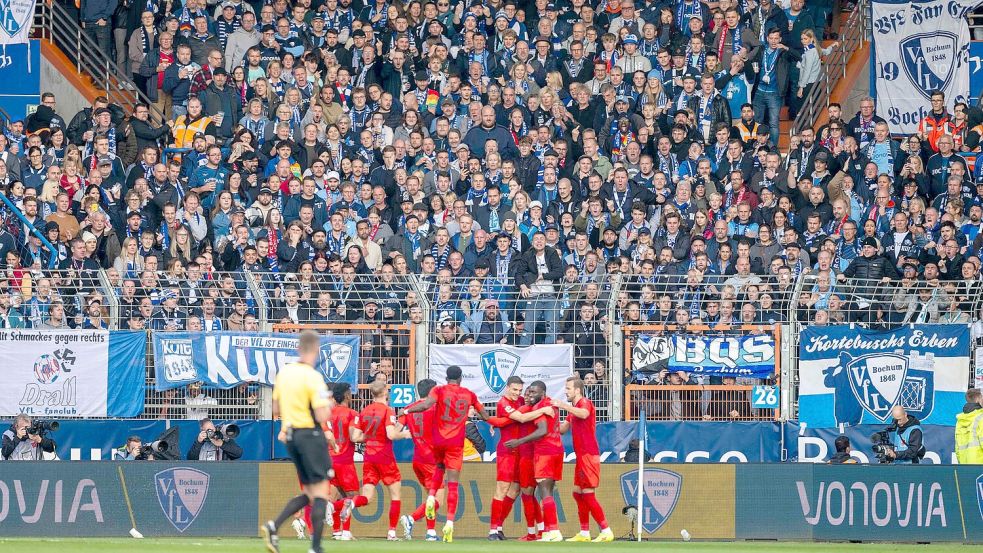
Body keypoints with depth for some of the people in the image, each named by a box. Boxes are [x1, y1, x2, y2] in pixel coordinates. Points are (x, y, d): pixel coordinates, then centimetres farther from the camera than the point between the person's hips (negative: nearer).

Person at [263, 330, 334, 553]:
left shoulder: (283, 372, 6)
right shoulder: (312, 377, -16)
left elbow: (276, 410, 15)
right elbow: (322, 416, -18)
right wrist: (329, 405, 1)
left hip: (291, 435, 7)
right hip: (311, 435, -7)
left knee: (308, 494, 14)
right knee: (320, 494, -1)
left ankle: (274, 526, -3)